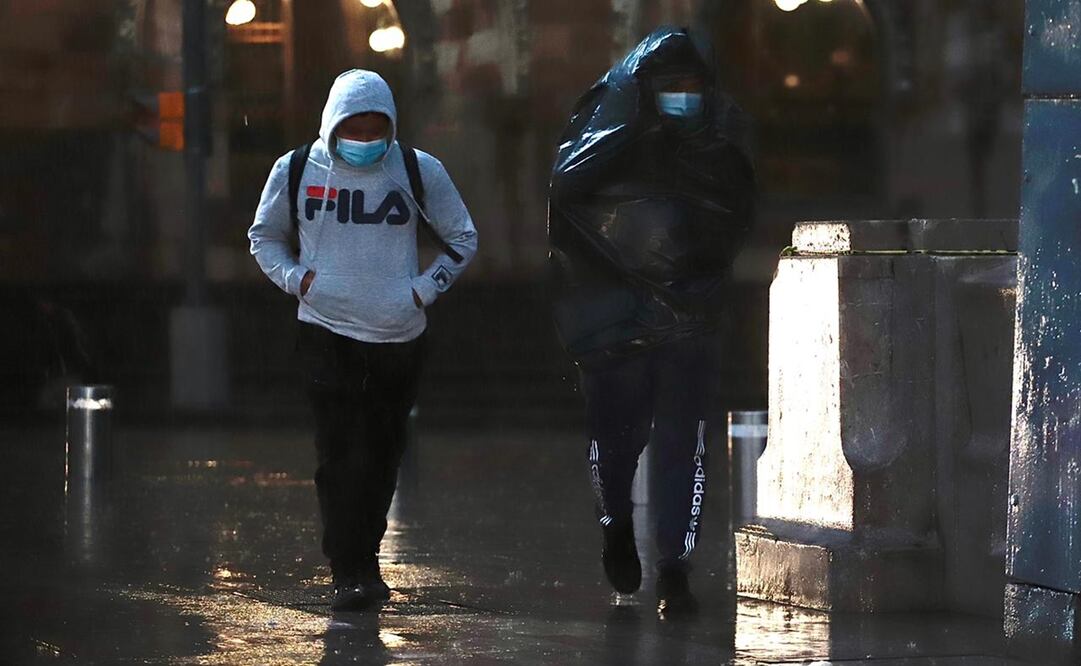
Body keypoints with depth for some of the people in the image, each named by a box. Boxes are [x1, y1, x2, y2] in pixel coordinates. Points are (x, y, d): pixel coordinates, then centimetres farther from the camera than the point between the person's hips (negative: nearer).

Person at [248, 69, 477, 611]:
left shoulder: (418, 171, 1)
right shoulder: (296, 171, 2)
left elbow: (463, 239, 13)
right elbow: (263, 236, 17)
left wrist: (426, 288, 0)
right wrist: (295, 278, 0)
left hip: (400, 337, 1)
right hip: (326, 331, -1)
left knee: (382, 454, 8)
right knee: (340, 453, -12)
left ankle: (365, 557, 23)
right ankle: (349, 572, -11)